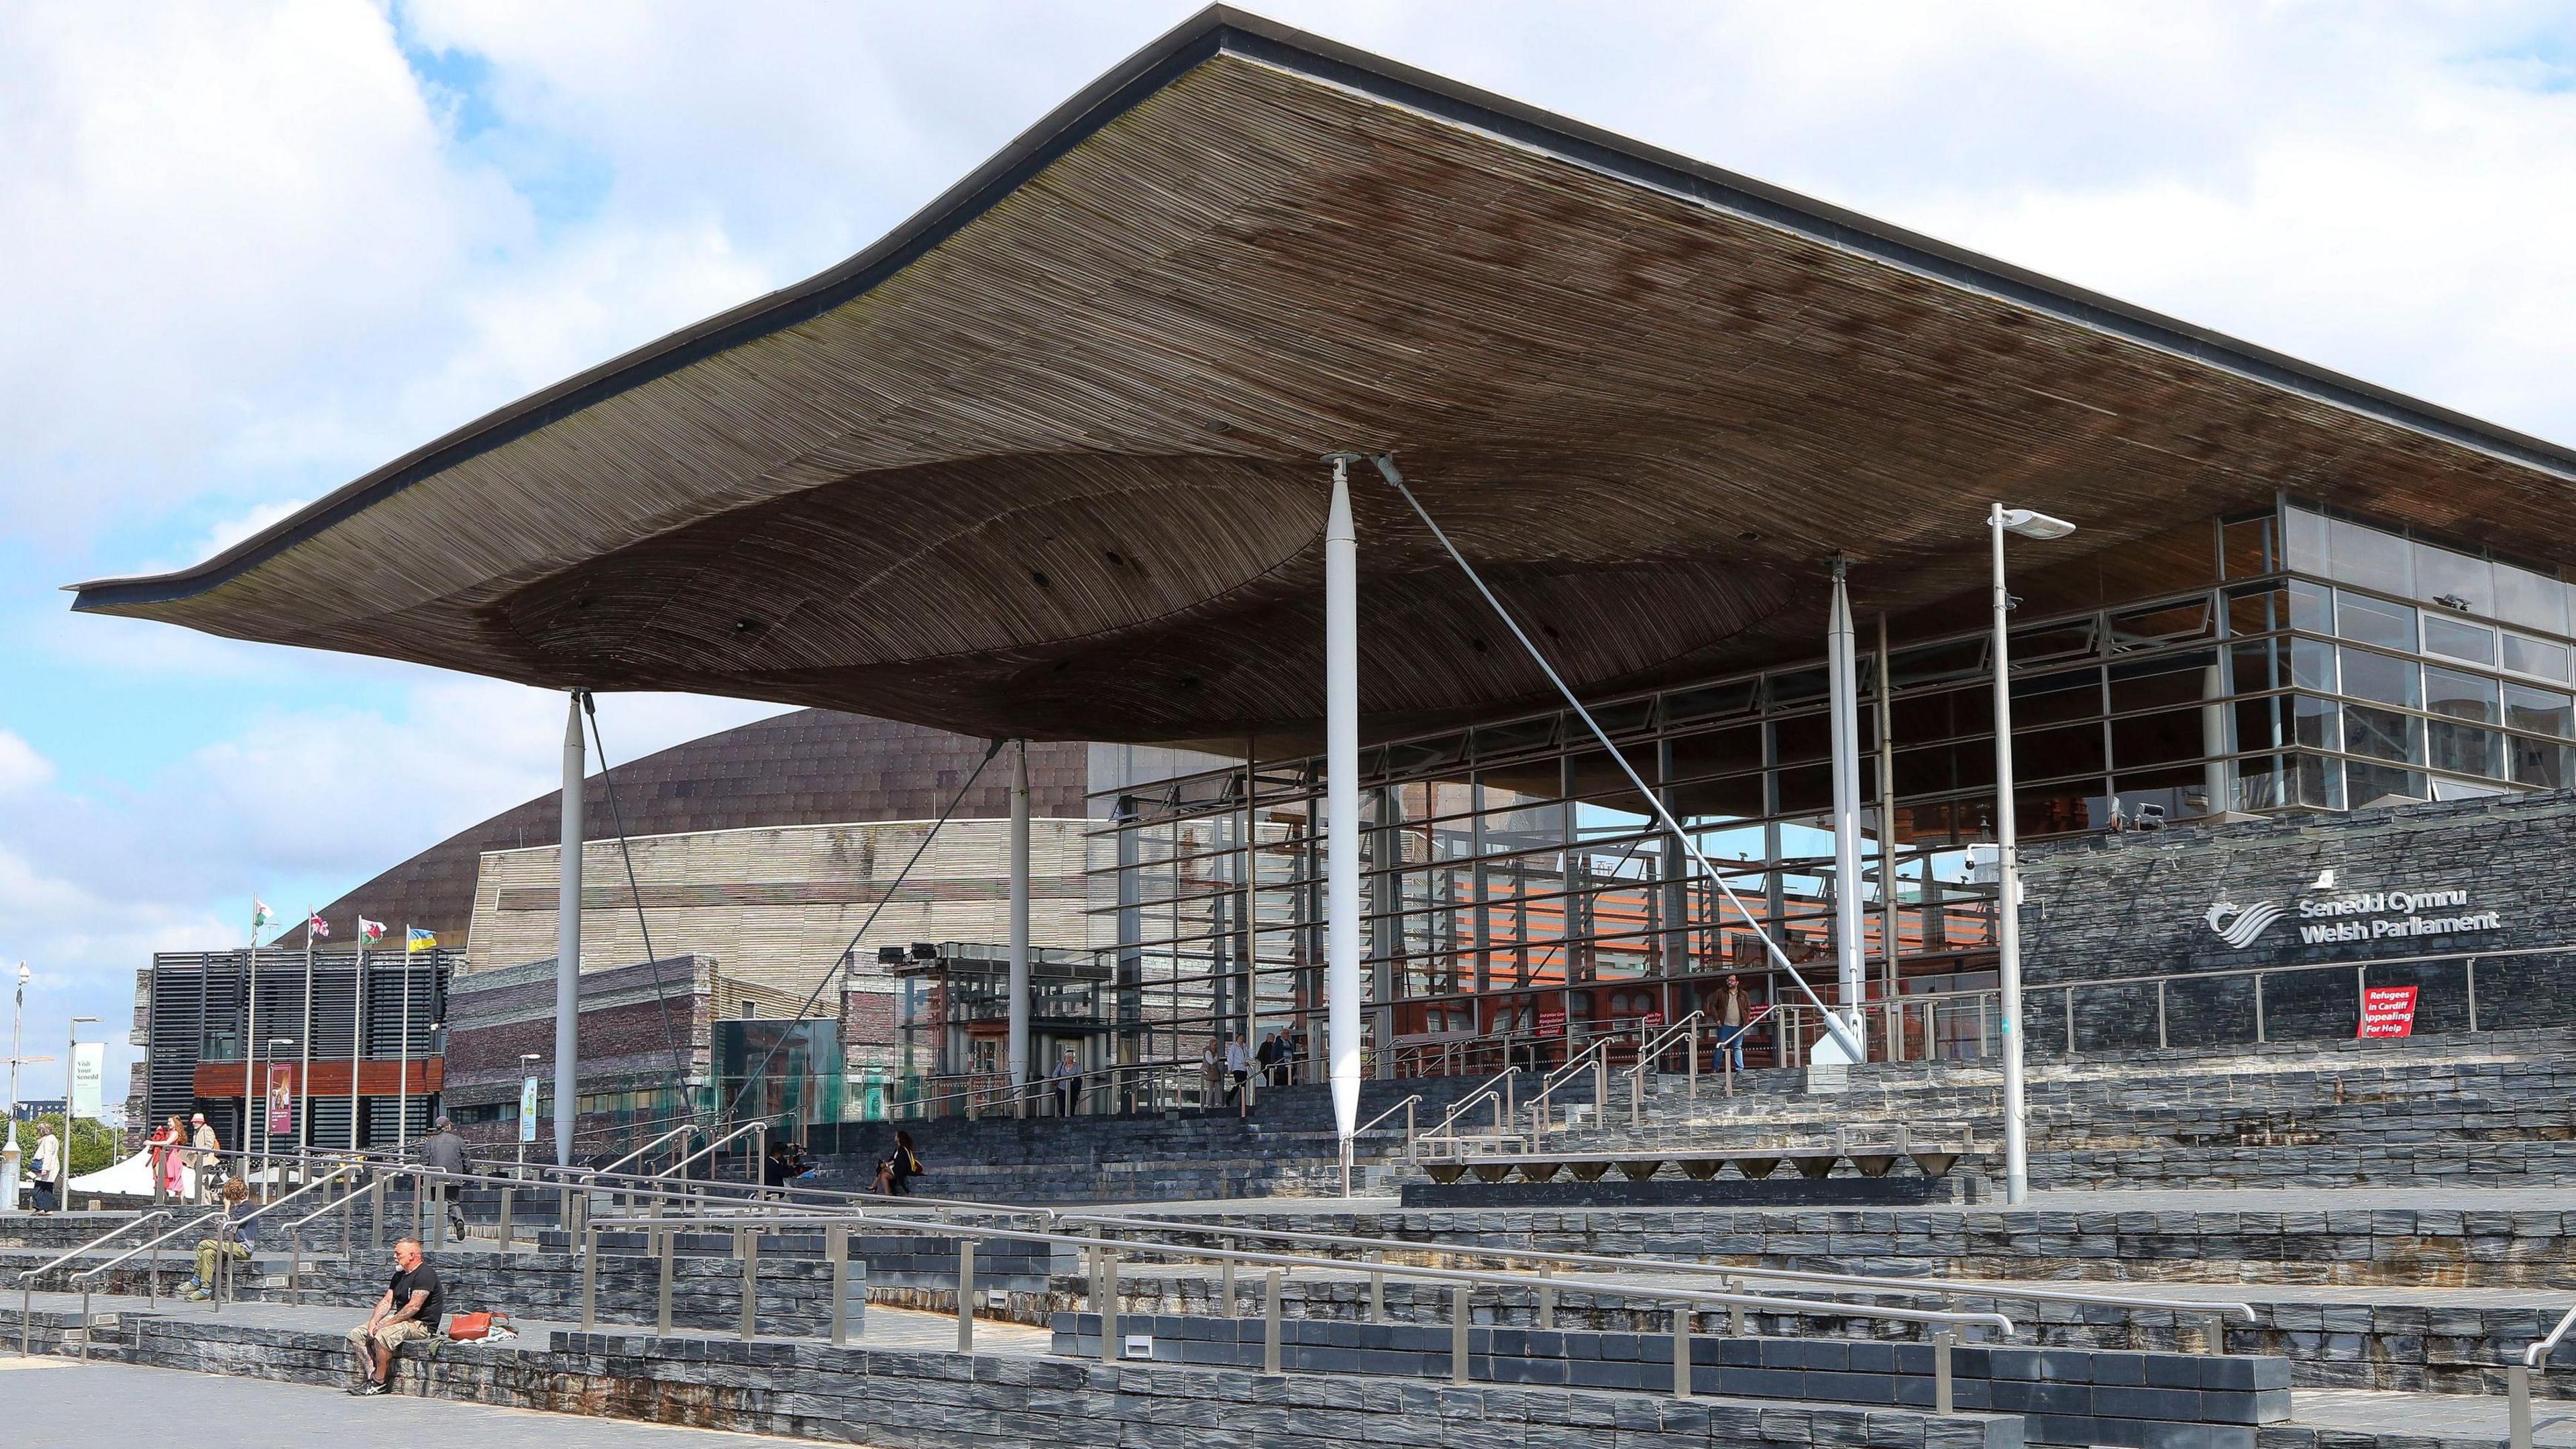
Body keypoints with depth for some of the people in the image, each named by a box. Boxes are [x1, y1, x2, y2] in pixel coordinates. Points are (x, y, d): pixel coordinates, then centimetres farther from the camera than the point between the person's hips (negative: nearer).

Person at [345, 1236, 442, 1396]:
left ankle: (379, 1383, -21)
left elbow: (414, 1307, -22)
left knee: (383, 1336, -34)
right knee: (356, 1334, 0)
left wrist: (386, 1324, -20)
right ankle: (372, 1375, -10)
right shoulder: (400, 1275, 16)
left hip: (422, 1325, -10)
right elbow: (387, 1301, 13)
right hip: (402, 1320, 10)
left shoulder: (425, 1274, -15)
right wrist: (373, 1322, -4)